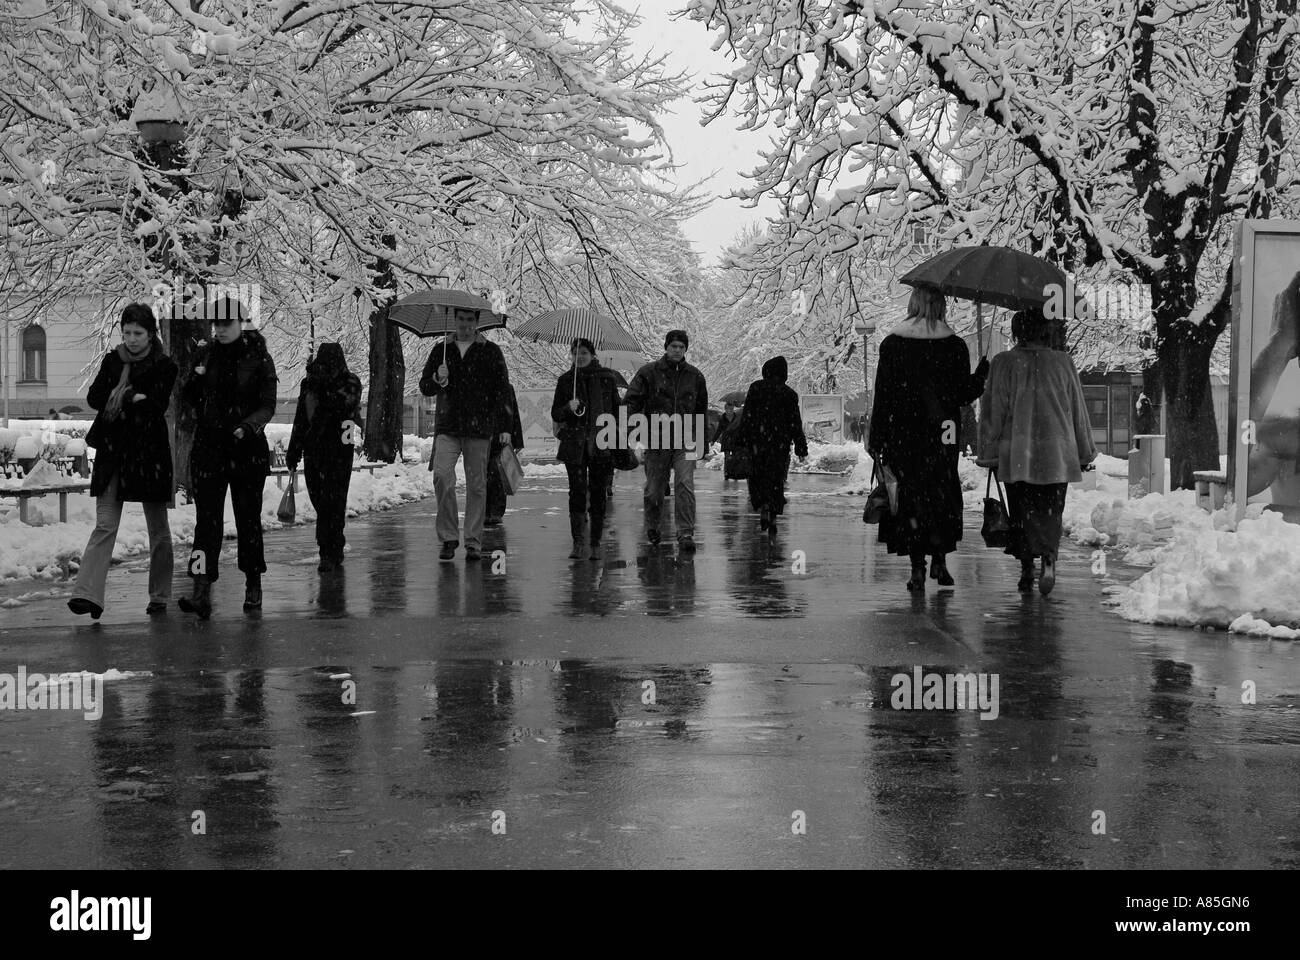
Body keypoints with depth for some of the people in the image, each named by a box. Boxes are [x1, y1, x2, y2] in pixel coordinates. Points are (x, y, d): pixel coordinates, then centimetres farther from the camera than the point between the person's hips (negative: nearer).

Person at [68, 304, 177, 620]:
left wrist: (120, 399, -11)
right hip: (113, 451, 2)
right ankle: (87, 594, -17)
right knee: (105, 526, -8)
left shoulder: (164, 366, 0)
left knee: (158, 529, 5)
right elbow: (94, 398, 0)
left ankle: (159, 597, 16)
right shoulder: (112, 360, 11)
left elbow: (157, 405, -13)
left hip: (150, 453, -2)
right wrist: (134, 399, -12)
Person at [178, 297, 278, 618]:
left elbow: (268, 406, -6)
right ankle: (202, 591, -16)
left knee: (248, 518, 5)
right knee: (206, 517, -9)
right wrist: (193, 382, -4)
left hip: (248, 449, -2)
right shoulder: (207, 357, 8)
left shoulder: (259, 359, -2)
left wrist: (246, 427, -24)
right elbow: (191, 399, 17)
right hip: (208, 447, 2)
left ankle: (253, 586, 22)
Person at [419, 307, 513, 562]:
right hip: (447, 428, 1)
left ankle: (474, 542, 9)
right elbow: (424, 387, 15)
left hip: (479, 428, -1)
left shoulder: (491, 352, 6)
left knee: (476, 485, 1)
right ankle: (448, 537, -3)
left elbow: (503, 391, 5)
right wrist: (436, 380, -8)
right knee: (442, 476, -15)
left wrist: (505, 427, -3)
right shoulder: (441, 350, 12)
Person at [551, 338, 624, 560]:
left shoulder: (606, 377, 7)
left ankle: (595, 544, 9)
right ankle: (577, 543, -8)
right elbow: (556, 415, 10)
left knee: (598, 493, 2)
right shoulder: (565, 380, 9)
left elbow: (617, 410, 11)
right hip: (574, 444, 0)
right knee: (577, 491, -9)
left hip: (602, 443, 0)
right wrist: (568, 408, -12)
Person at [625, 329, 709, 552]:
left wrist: (701, 438, 15)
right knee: (654, 488, 8)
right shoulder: (649, 372, 0)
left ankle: (686, 534, -14)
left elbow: (702, 408, 18)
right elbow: (632, 401, -1)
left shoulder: (695, 376, 9)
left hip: (685, 441, 1)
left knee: (685, 485, -14)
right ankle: (652, 526, 32)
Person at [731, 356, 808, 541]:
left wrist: (741, 438, 1)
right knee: (776, 479, 7)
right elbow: (795, 423, 3)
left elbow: (747, 415, -3)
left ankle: (764, 507, -12)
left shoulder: (756, 388, -1)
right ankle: (773, 519, 0)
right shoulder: (789, 394, 2)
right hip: (780, 443, 1)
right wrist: (800, 447, 7)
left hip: (758, 440, -1)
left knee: (758, 477, 10)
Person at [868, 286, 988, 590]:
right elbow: (964, 393, 1)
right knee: (943, 496, 13)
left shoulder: (892, 344, -2)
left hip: (903, 435, 0)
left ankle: (917, 569, 3)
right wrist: (983, 372, 20)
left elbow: (882, 396, -2)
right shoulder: (954, 345, -2)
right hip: (942, 434, 0)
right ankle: (939, 559, 3)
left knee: (909, 497, 5)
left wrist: (876, 440, 3)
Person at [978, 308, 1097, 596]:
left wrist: (989, 454, 7)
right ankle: (1048, 560, -17)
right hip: (1056, 453, 1)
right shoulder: (1063, 362, 3)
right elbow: (1078, 412, 9)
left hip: (1015, 455, -1)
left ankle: (1027, 571, 7)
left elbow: (994, 413, 0)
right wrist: (1085, 453, 18)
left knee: (1022, 514, 9)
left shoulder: (1004, 364, -2)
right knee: (1050, 512, 6)